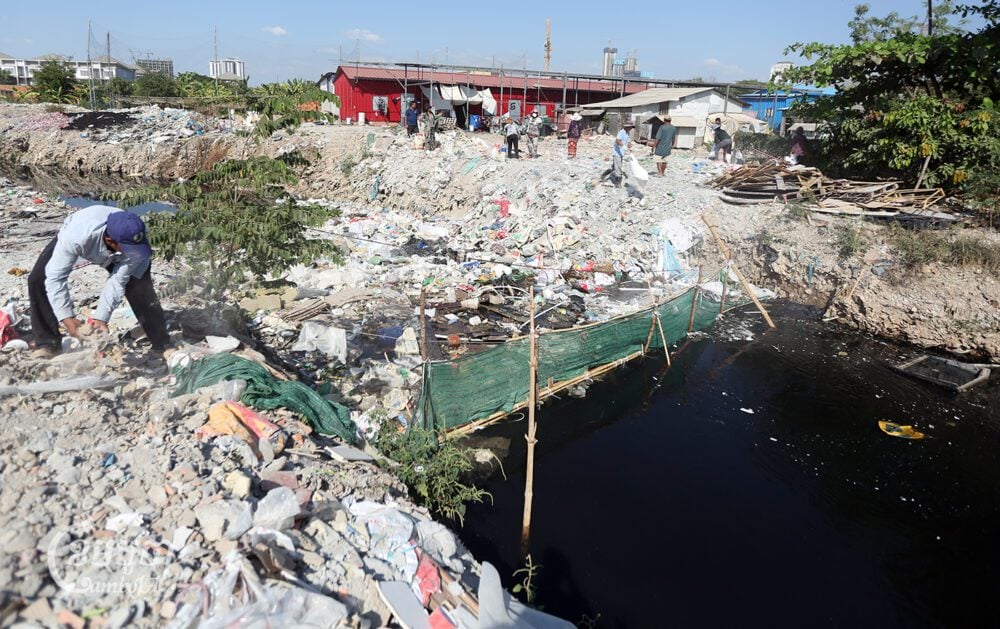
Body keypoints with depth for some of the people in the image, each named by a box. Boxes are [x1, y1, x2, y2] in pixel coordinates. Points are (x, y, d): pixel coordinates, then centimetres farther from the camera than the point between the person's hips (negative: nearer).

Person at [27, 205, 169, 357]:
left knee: (140, 289, -18)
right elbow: (56, 277, -38)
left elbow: (117, 282, -30)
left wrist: (101, 318, -35)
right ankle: (48, 342, -2)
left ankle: (162, 345, -5)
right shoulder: (75, 237, -47)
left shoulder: (135, 242, -40)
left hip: (115, 255, 0)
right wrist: (67, 318, -43)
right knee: (37, 280, -16)